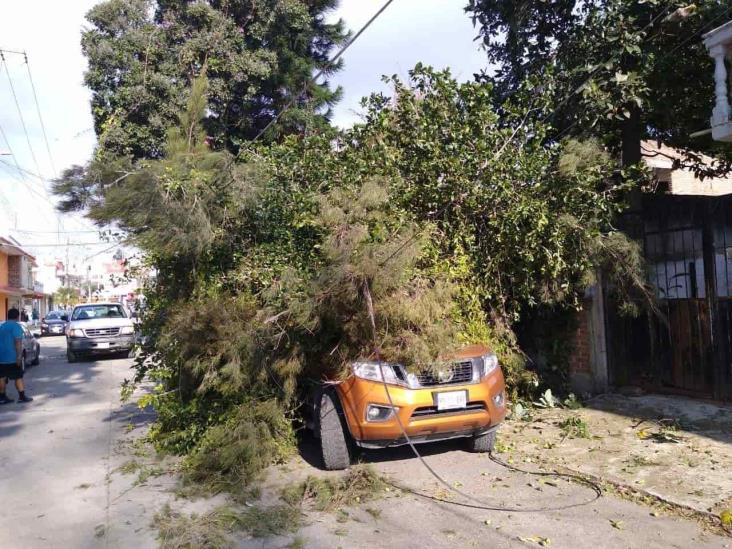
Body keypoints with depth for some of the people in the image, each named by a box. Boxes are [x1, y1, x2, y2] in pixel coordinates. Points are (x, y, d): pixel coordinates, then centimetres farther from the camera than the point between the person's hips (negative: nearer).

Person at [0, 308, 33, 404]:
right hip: (12, 357, -7)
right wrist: (19, 356, -20)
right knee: (18, 376, 0)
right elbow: (18, 342, -19)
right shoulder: (16, 326, -10)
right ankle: (22, 396, 0)